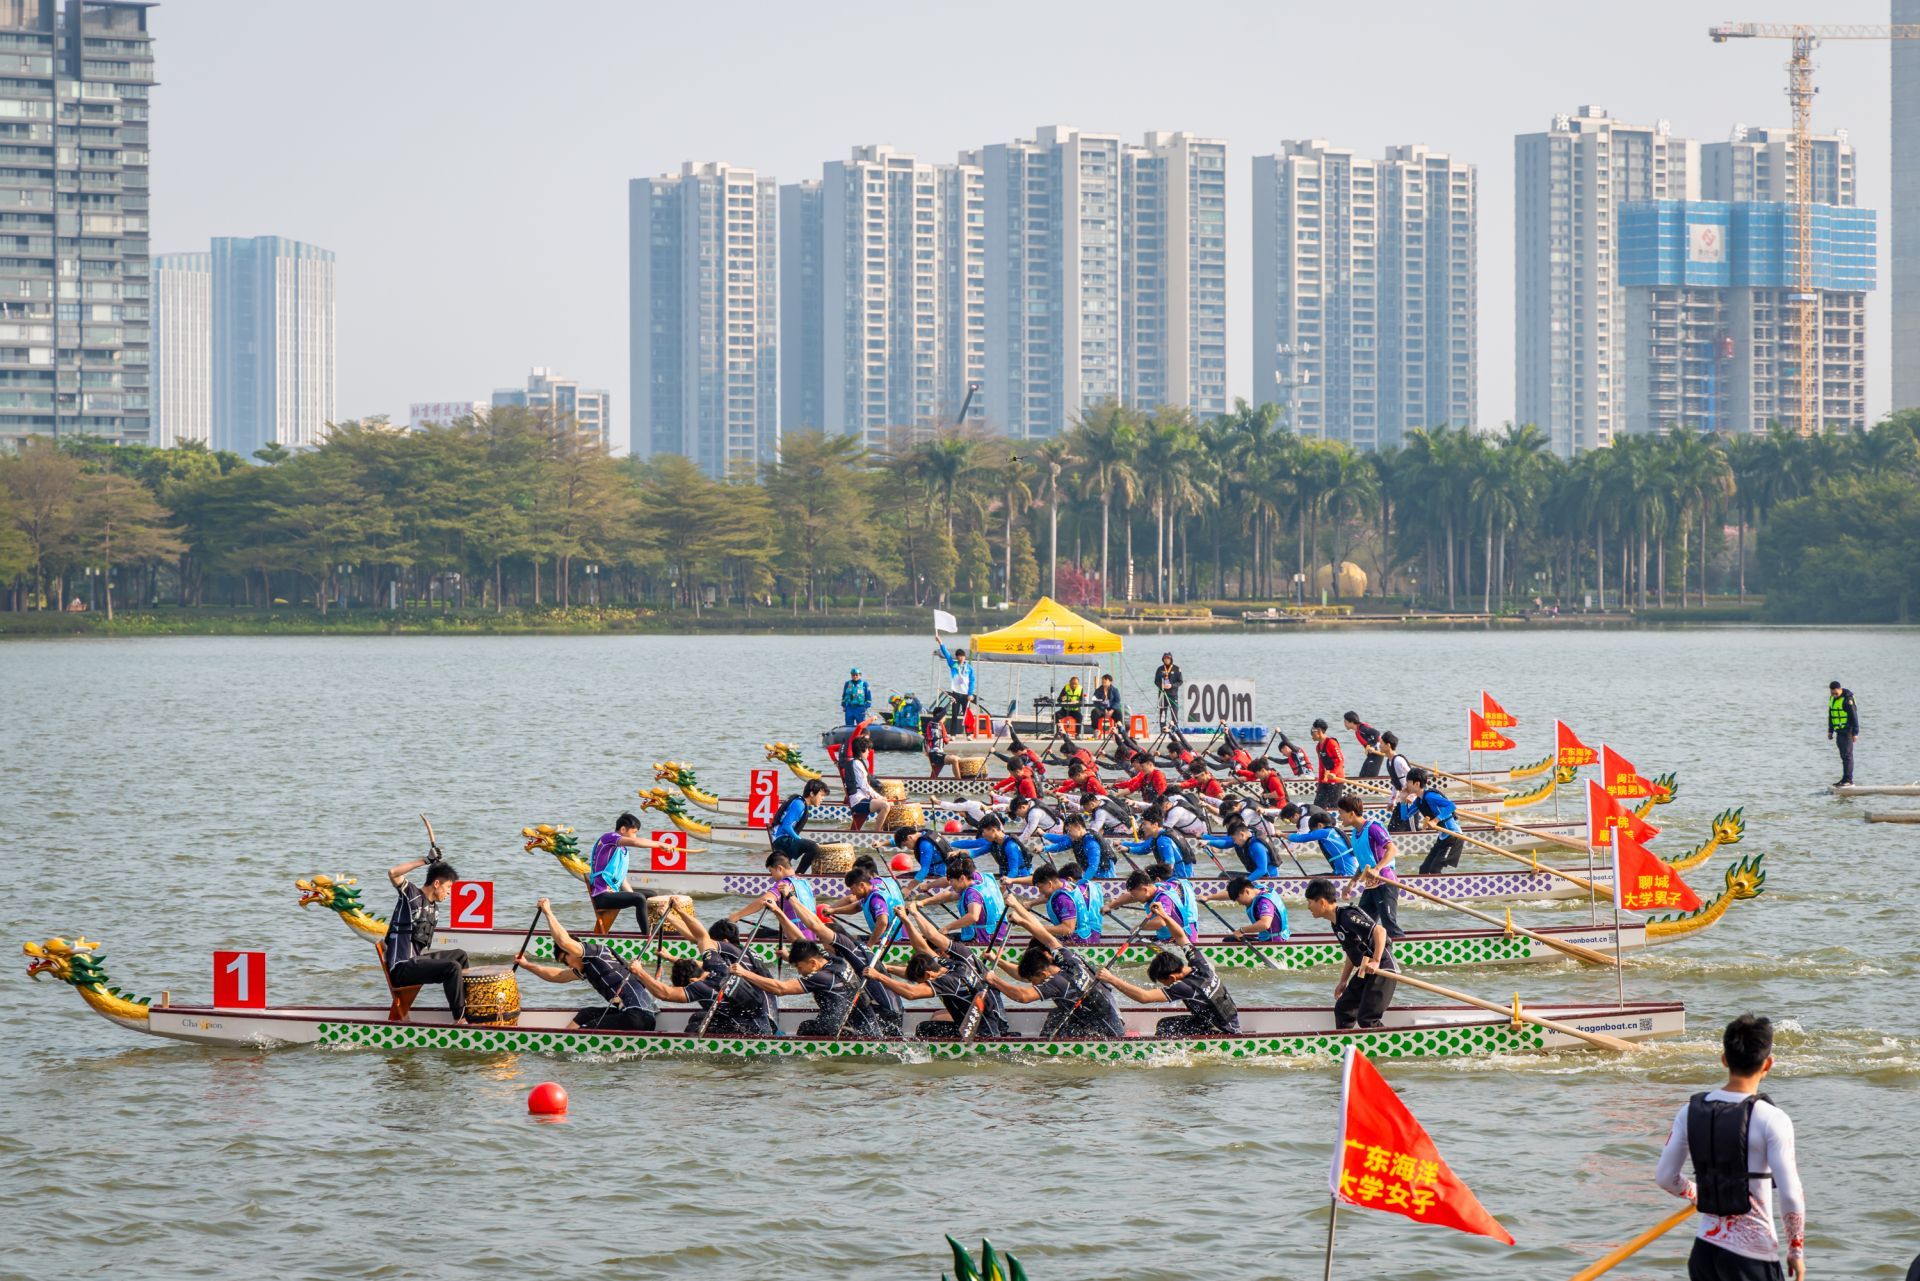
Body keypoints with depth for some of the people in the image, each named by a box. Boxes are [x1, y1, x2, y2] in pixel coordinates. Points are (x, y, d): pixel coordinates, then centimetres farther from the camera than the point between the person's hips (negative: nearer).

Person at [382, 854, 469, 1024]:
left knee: (460, 955, 23)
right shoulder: (412, 895, -7)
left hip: (417, 960, 10)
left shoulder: (434, 908, 17)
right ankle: (460, 1019, -18)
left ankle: (462, 1004, 30)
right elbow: (392, 873, -25)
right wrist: (425, 861, -22)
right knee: (453, 967, -24)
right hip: (401, 968, -10)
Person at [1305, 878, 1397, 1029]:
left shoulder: (1347, 916, -20)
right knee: (1343, 1010, 14)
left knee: (1366, 1019, -15)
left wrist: (1376, 961, -33)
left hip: (1383, 970, -11)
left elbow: (1380, 930, -29)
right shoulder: (1337, 922, 11)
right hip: (1364, 971, 11)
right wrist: (1343, 981, 23)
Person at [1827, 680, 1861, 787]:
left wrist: (1855, 733, -17)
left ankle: (1847, 780, -10)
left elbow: (1854, 716, -16)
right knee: (1843, 756, 11)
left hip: (1847, 731, -9)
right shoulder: (1832, 698, 12)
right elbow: (1831, 715, 21)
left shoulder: (1847, 699, -15)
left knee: (1847, 755, -10)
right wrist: (1830, 730, 19)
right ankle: (1845, 779, 15)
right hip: (1839, 732, 9)